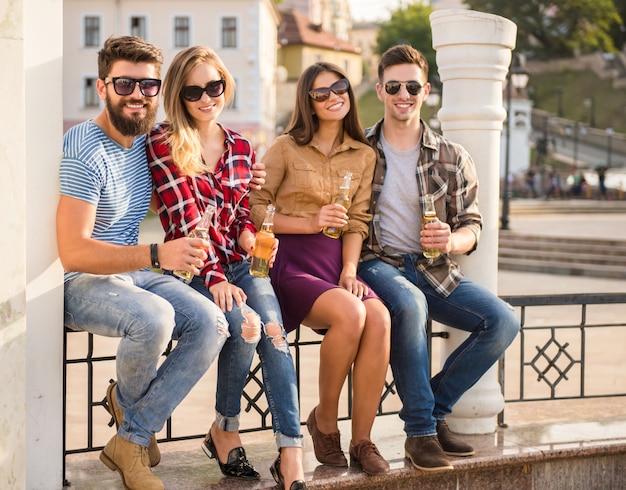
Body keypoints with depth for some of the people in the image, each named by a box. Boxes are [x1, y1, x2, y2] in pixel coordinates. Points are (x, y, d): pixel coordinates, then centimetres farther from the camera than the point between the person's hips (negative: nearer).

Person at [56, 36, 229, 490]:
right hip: (80, 281, -8)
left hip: (133, 271, 8)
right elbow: (73, 252, -25)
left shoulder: (144, 139, 7)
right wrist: (156, 255, -36)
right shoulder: (85, 151, -19)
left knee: (211, 324, -15)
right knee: (155, 317, -35)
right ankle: (132, 402, 1)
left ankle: (131, 440, -6)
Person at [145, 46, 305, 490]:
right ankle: (225, 431, -6)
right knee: (245, 325, -30)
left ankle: (291, 454, -27)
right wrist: (214, 278, -19)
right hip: (194, 268, -4)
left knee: (273, 330, -25)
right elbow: (184, 217, -11)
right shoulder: (164, 142, -2)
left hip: (240, 263, 4)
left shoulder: (241, 147, 14)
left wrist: (248, 234, -9)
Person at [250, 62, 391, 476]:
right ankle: (325, 420, -8)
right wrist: (312, 223, -13)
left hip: (336, 263, 4)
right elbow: (254, 209, -2)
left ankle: (362, 440, -18)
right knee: (350, 313, -32)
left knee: (380, 317, -27)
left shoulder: (364, 155, 15)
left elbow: (358, 222, 10)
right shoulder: (287, 148, 3)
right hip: (290, 261, -4)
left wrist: (349, 270, -6)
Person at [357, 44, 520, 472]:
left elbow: (471, 226, 8)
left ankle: (434, 409, -1)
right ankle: (420, 432, -22)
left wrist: (451, 240, -17)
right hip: (377, 263, -3)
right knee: (409, 304, -37)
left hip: (433, 269, 4)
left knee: (503, 321, -17)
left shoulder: (453, 158, 7)